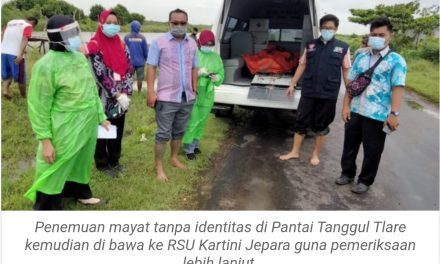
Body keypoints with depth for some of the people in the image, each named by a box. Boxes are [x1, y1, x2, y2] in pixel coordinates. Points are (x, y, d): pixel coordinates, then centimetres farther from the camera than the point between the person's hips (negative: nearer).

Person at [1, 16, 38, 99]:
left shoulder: (11, 22, 21)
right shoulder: (28, 26, 1)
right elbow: (24, 39, -14)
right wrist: (21, 55, -22)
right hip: (15, 54, -6)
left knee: (6, 74, 21)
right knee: (20, 76, 7)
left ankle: (5, 90, 3)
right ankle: (24, 96, 18)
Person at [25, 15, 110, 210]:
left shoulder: (80, 57, 8)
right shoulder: (46, 65, -16)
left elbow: (92, 90, 16)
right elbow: (38, 106, -15)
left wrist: (100, 116, 16)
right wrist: (45, 140, -17)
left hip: (87, 127, 8)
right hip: (64, 131, -7)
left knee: (80, 163, 24)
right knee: (54, 172, 6)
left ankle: (80, 193, 46)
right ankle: (47, 207, 22)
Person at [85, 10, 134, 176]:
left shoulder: (121, 45, 6)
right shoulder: (95, 46, -10)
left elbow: (129, 70, 1)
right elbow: (100, 75, -17)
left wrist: (125, 93, -10)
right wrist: (117, 95, -20)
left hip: (121, 98, 5)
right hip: (104, 99, -5)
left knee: (118, 131, 16)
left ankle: (114, 160, 33)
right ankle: (102, 163, 26)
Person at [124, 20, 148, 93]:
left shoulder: (127, 37, -5)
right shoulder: (142, 38, -5)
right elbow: (146, 51, 0)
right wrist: (145, 59, 17)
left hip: (130, 62, 0)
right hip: (140, 61, 0)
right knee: (140, 79, 7)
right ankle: (139, 92, 13)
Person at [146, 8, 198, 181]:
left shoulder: (192, 44, 8)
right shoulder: (159, 42, -6)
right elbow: (151, 67, -8)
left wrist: (195, 89, 12)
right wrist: (150, 92, -15)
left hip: (187, 98, 5)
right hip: (167, 98, -5)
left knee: (179, 132, 18)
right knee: (163, 134, 2)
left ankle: (174, 158, 36)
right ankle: (159, 167, 13)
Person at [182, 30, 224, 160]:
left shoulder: (216, 58, 6)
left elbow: (221, 76, 8)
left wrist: (216, 77, -14)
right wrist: (198, 72, -26)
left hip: (207, 96, 5)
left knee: (201, 122, 15)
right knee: (192, 122, -2)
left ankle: (195, 144, 34)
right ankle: (189, 148, 13)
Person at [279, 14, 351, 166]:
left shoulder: (343, 47, 3)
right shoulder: (311, 45, 6)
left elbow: (346, 70, 5)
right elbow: (302, 65, 10)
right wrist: (292, 84, 8)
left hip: (328, 94, -1)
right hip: (308, 91, 1)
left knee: (321, 126, 9)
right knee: (301, 122, 6)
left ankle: (315, 154, 24)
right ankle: (295, 152, 18)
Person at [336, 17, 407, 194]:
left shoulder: (396, 60, -5)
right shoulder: (361, 57, 8)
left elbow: (398, 87, -11)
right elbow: (351, 82, 9)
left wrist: (394, 113, -19)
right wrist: (346, 105, 3)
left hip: (378, 115, -4)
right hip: (355, 111, 4)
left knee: (372, 151, 7)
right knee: (350, 145, 15)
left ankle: (365, 181, 25)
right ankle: (347, 173, 34)